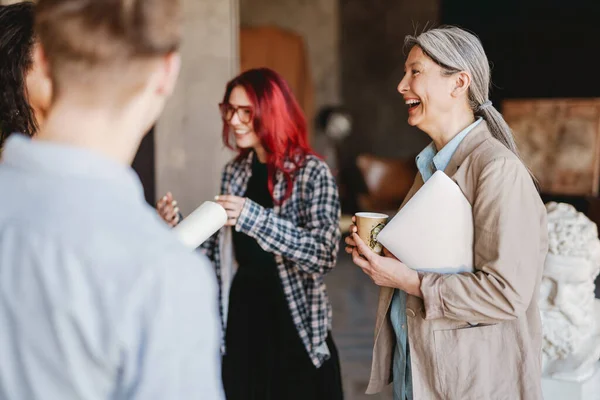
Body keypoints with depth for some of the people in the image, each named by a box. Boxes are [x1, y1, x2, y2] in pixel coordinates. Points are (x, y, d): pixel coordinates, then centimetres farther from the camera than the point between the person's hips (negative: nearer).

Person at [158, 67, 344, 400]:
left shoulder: (312, 173, -10)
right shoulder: (234, 172, 7)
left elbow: (325, 253, -21)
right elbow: (222, 250, 12)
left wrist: (254, 217, -28)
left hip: (295, 324, -5)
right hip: (240, 316, 5)